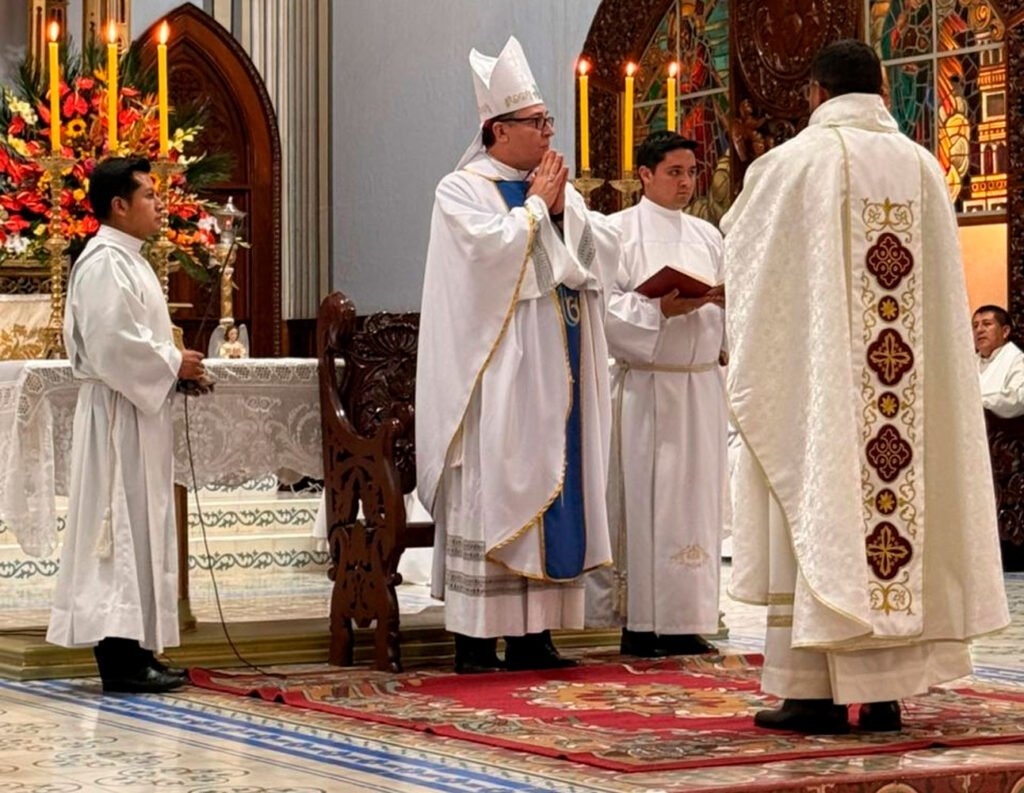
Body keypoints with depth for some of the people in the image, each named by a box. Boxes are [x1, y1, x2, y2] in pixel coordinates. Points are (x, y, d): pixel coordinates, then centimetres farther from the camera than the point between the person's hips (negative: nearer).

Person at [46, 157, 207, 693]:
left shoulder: (126, 260, 17)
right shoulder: (104, 263, -15)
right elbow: (112, 342, -24)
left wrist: (175, 366, 9)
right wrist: (173, 365, -14)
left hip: (138, 413, 11)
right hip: (118, 415, -11)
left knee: (140, 528, 11)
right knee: (121, 526, -9)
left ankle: (133, 650, 15)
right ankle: (120, 659, -8)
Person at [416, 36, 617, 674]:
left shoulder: (558, 190, 16)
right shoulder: (462, 190, -3)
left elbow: (604, 255, 7)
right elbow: (495, 249, -20)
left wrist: (562, 210, -6)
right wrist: (536, 205, -7)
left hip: (556, 373, 7)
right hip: (497, 373, -7)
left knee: (552, 490, 4)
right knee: (491, 493, -8)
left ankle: (534, 633, 8)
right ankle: (476, 638, -6)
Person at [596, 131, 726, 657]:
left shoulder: (707, 235, 17)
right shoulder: (619, 231, 0)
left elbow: (727, 309, 16)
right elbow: (606, 307, -8)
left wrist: (719, 301, -6)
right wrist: (663, 308, -20)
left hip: (702, 384, 6)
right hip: (645, 385, -5)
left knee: (696, 498, 4)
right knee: (645, 498, -7)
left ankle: (684, 621, 7)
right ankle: (641, 624, -4)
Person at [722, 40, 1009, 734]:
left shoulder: (794, 163, -6)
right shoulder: (923, 166, 6)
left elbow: (739, 242, 7)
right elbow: (943, 288, 15)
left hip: (817, 369, -4)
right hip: (911, 382, 4)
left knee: (818, 516, 0)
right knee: (899, 501, 6)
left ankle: (815, 691, -1)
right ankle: (885, 692, 7)